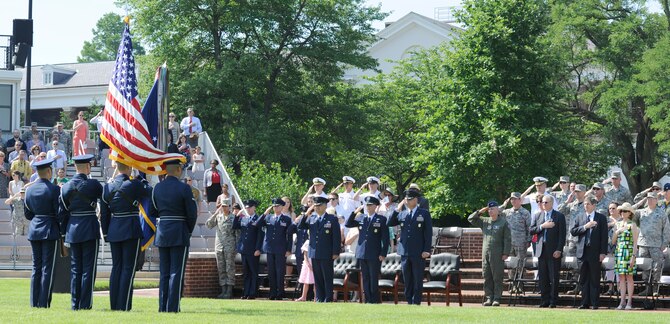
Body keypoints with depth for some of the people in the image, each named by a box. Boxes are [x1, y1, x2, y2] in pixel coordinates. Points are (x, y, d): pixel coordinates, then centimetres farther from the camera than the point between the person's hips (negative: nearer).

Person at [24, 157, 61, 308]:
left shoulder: (29, 190, 5)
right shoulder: (54, 189, -12)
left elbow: (27, 214, 10)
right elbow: (59, 213, -12)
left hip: (34, 231, 5)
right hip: (50, 231, -5)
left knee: (36, 267, 10)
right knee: (47, 268, -2)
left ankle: (34, 302, 10)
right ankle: (44, 302, -4)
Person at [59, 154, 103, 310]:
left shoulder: (65, 187, 4)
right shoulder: (93, 185, -10)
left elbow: (63, 211, 8)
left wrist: (64, 233, 15)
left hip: (72, 228, 4)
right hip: (89, 228, -4)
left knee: (75, 268, 10)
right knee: (88, 268, -1)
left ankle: (75, 304, 10)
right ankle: (85, 304, -3)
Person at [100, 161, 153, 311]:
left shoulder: (108, 187, 5)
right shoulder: (134, 185, -12)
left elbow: (104, 213, 9)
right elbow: (151, 193, 1)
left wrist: (106, 233, 16)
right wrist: (142, 179, 14)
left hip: (114, 230, 6)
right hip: (131, 229, -6)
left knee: (116, 267, 12)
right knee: (128, 268, -2)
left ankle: (114, 304, 12)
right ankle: (124, 305, -5)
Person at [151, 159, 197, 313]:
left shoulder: (157, 188, 4)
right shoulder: (184, 188, -11)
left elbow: (154, 211, 10)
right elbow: (192, 213, -9)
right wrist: (189, 231, 6)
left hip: (161, 233, 5)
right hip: (179, 234, -5)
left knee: (164, 273, 12)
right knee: (176, 272, -3)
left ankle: (162, 306, 12)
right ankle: (173, 307, -6)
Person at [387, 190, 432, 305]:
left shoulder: (424, 214, 1)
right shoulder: (402, 214, 13)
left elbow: (428, 233, -3)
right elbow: (389, 223, 4)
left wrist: (426, 250, -10)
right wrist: (397, 209, -4)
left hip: (419, 253, -4)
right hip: (405, 252, 4)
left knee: (417, 280, -1)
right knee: (407, 280, 7)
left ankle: (416, 303, 2)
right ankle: (409, 302, 12)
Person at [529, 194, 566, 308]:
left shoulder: (559, 216, 1)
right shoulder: (538, 216, 15)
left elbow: (562, 234, -3)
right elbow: (531, 230, 6)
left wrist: (559, 250, -11)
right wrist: (542, 226, -10)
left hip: (554, 251, -4)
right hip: (541, 250, 4)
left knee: (554, 277, -3)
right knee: (543, 278, 4)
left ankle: (553, 301, 1)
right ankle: (545, 300, 8)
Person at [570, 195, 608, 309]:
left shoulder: (601, 218, 2)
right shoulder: (580, 218, 13)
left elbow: (604, 236, -2)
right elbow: (573, 231, 3)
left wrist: (603, 252, -9)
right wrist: (585, 227, -12)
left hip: (595, 252, -4)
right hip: (583, 252, 4)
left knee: (595, 279, -1)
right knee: (584, 279, 5)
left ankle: (594, 303, 2)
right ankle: (585, 303, 10)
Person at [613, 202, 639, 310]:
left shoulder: (632, 225, -1)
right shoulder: (618, 224, 14)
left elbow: (635, 242, -5)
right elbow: (613, 241, 14)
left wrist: (633, 256, -12)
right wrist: (617, 232, -3)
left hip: (628, 252, -5)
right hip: (619, 252, 5)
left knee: (629, 277, -4)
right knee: (621, 277, 3)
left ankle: (629, 302, -2)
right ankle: (622, 301, 4)